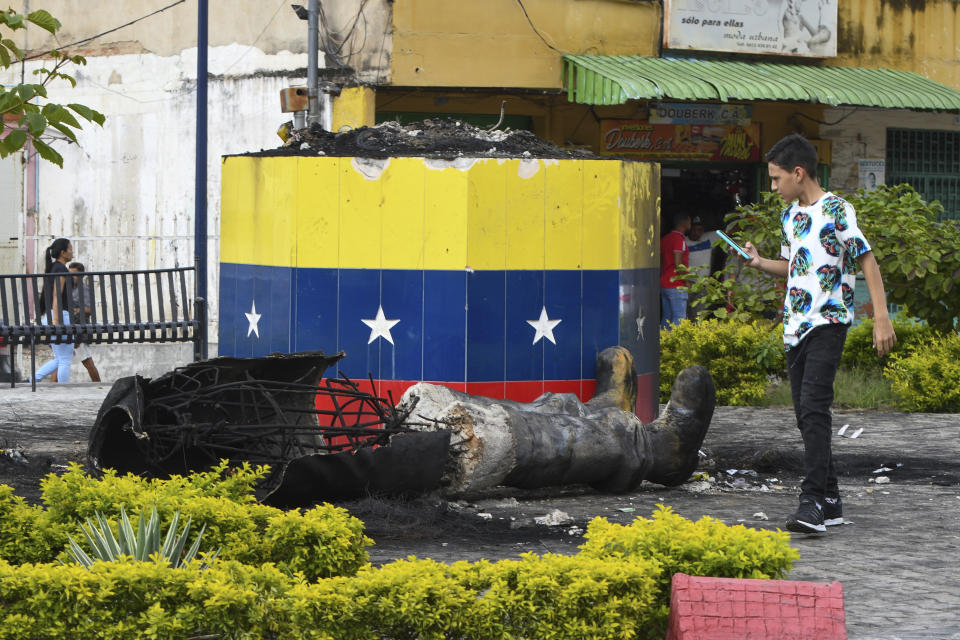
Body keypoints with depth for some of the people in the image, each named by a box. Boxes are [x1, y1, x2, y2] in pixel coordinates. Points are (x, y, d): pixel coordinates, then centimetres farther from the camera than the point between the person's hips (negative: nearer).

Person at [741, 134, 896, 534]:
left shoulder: (836, 211, -9)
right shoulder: (790, 215, 16)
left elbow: (867, 261, -10)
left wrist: (881, 318, -16)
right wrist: (760, 263, 9)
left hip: (828, 322, -8)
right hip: (795, 326, 8)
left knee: (814, 407, -19)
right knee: (806, 414, 8)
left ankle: (813, 502, -25)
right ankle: (830, 502, 15)